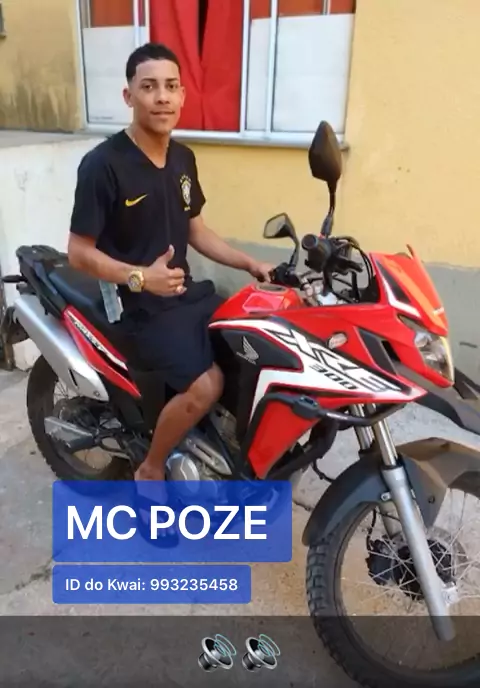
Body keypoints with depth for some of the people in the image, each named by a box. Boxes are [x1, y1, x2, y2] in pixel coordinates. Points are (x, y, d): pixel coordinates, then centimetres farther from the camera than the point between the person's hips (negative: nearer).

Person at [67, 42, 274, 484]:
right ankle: (150, 472, 4)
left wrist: (250, 264, 6)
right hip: (139, 302, -8)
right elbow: (79, 253, -13)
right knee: (206, 385, -22)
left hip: (187, 290, 8)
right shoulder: (102, 164, -15)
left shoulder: (183, 158, 9)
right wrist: (140, 277, -28)